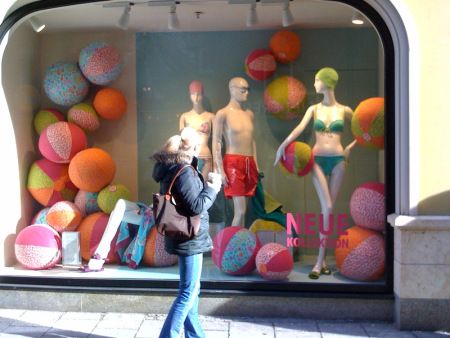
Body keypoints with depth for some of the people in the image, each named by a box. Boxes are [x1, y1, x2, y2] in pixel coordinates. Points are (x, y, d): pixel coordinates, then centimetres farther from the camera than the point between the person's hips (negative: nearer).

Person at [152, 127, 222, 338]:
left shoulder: (169, 169, 7)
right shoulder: (184, 172, -21)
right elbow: (196, 207, -22)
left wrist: (205, 183, 7)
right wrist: (212, 189, -9)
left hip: (183, 237, 10)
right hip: (189, 238, -10)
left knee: (191, 289, 19)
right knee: (188, 292, -3)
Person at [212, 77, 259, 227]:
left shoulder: (249, 114, 15)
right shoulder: (223, 114, -4)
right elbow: (216, 143, -8)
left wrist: (255, 165, 15)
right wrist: (220, 169, -15)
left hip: (249, 163, 6)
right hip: (233, 163, -6)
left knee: (241, 210, 8)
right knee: (240, 211, -12)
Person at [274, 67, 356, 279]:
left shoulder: (344, 110, 5)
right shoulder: (314, 109, 6)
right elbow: (300, 128, -10)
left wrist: (351, 147, 7)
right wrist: (283, 145, -24)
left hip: (337, 160, 1)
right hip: (318, 160, 0)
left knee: (328, 209, -1)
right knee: (327, 208, -11)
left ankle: (320, 260, 4)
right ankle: (321, 260, -6)